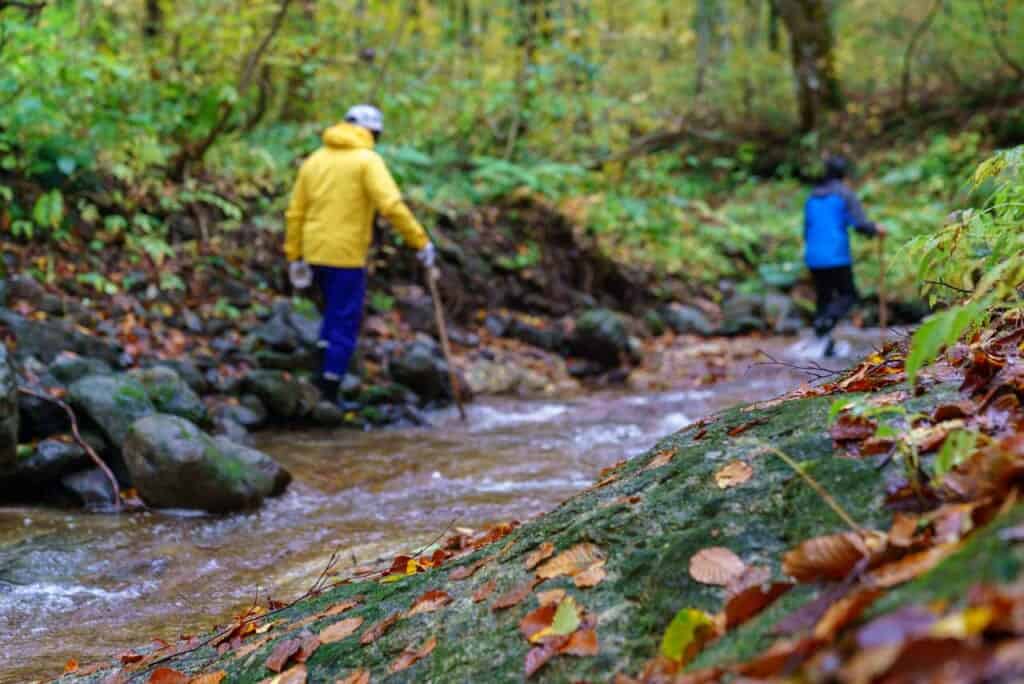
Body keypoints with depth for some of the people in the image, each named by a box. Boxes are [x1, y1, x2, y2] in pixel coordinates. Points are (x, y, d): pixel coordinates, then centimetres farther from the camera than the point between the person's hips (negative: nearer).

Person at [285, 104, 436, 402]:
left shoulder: (314, 160, 12)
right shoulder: (367, 160, -6)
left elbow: (295, 213, 12)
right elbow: (391, 206, -18)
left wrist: (295, 257, 16)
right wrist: (421, 242, -16)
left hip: (315, 253, 6)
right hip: (347, 255, -6)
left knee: (334, 313, 24)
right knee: (345, 323, 2)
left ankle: (322, 373, 14)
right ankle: (329, 391, 1)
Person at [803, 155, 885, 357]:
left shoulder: (812, 197, 14)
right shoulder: (845, 194, -4)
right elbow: (860, 224, -13)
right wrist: (876, 229, 7)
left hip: (813, 257, 5)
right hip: (837, 256, -5)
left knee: (823, 298, 14)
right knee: (848, 295, 7)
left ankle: (825, 346, 10)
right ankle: (826, 321, -21)